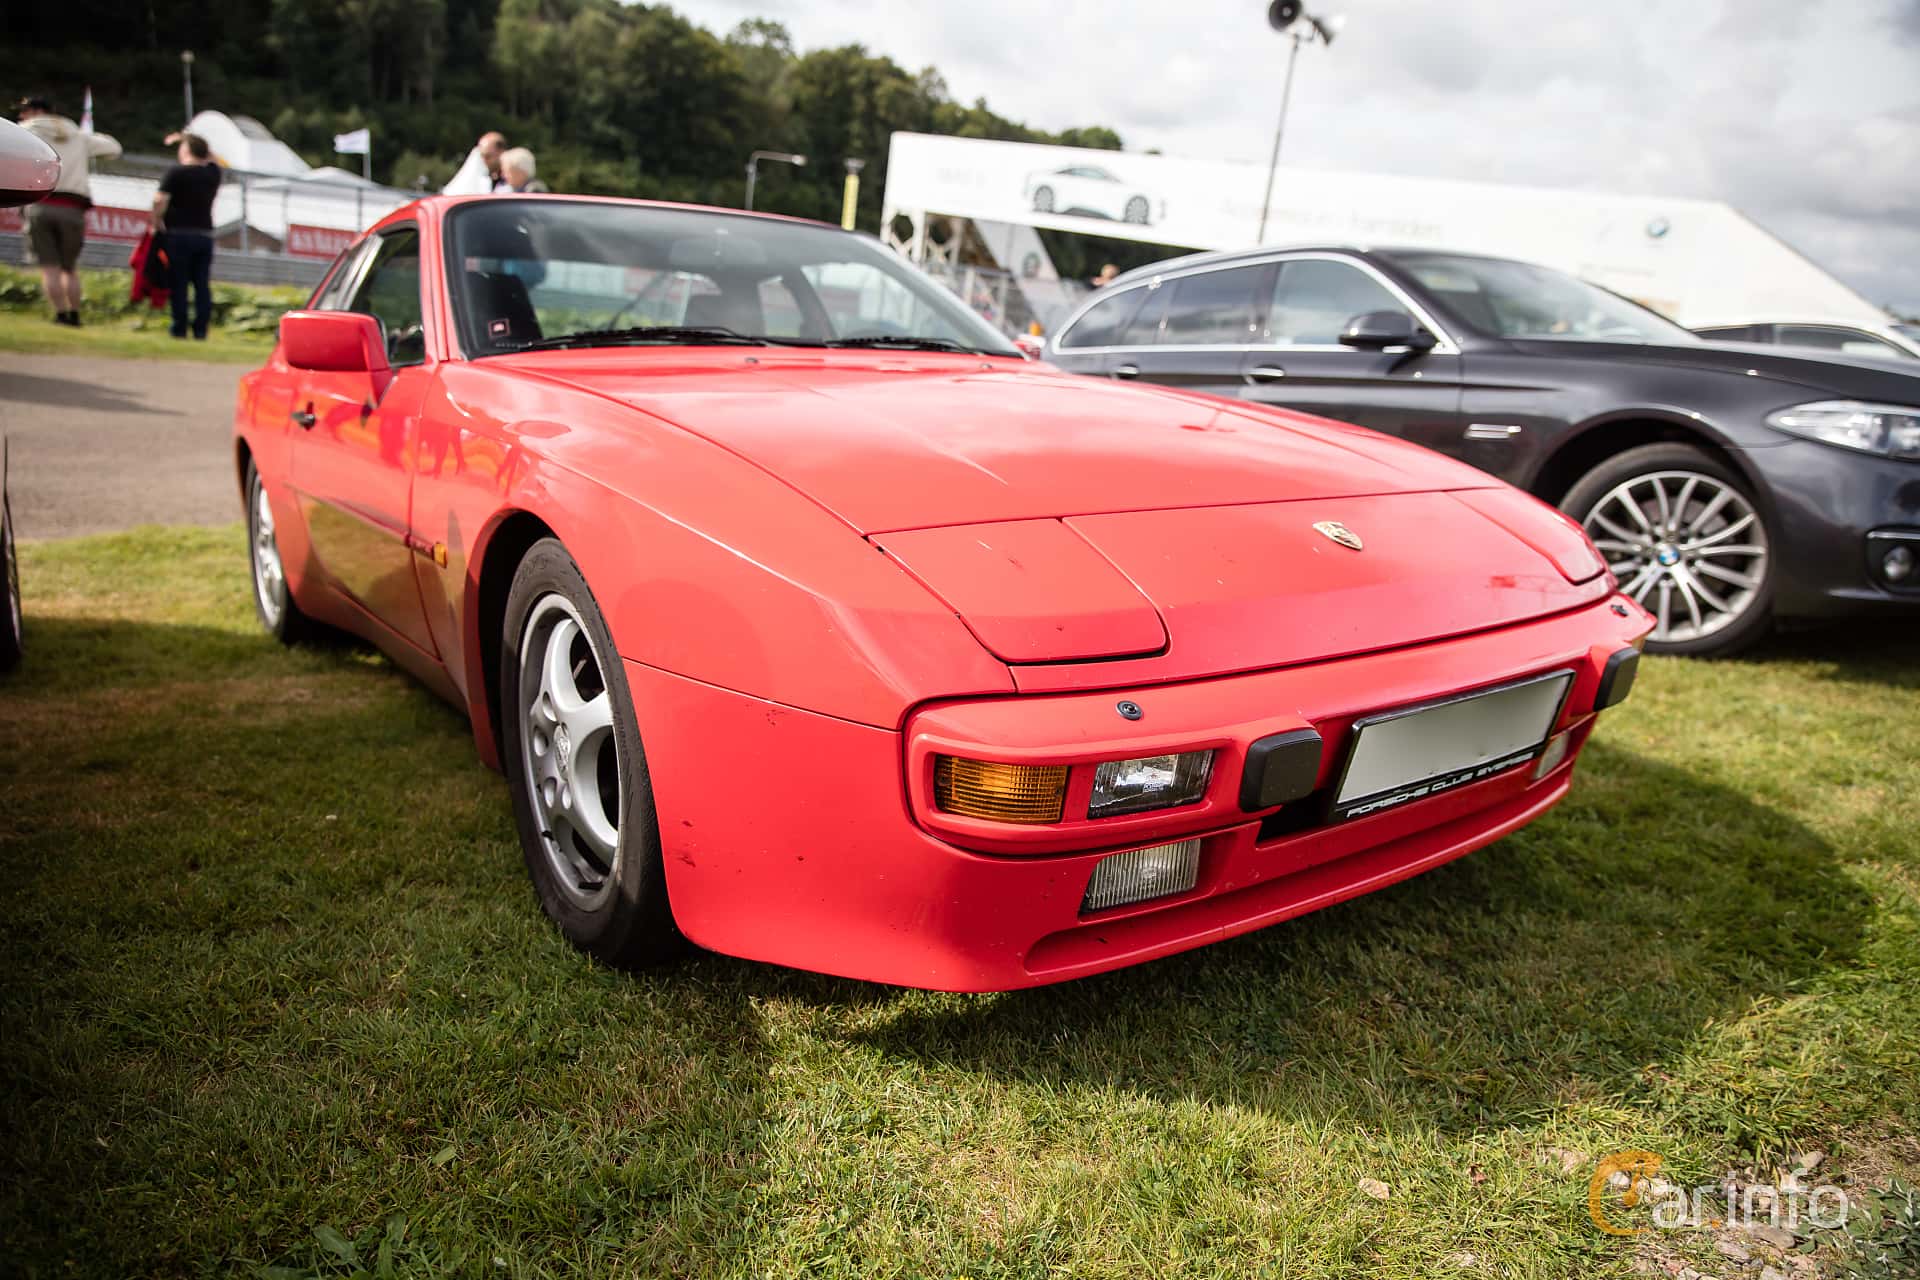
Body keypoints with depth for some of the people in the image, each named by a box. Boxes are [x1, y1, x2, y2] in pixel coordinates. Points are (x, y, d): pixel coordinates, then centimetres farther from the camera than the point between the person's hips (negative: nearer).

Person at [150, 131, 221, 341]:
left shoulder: (175, 173, -7)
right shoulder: (213, 173, 6)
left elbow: (159, 200, -16)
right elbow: (210, 156, 29)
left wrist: (157, 221, -1)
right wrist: (187, 138, 28)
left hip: (178, 234, -3)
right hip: (205, 234, 4)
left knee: (178, 284, 1)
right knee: (202, 285, 4)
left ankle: (179, 329, 0)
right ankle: (201, 330, 0)